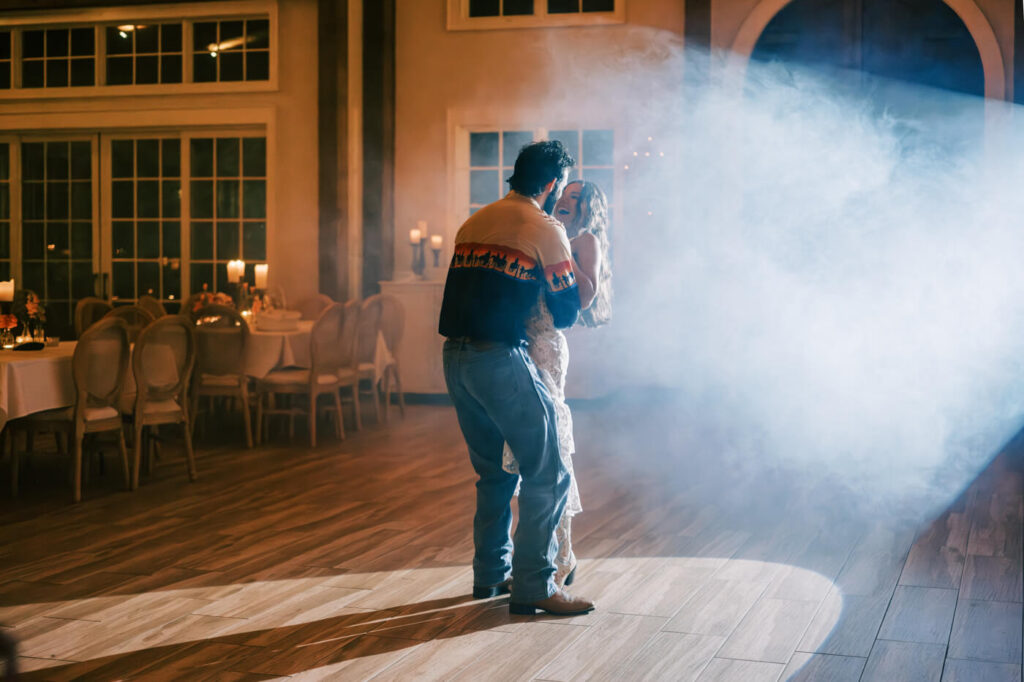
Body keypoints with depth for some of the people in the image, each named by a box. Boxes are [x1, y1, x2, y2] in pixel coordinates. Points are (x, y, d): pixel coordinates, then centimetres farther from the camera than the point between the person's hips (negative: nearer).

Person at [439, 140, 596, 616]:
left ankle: (491, 573, 25)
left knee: (494, 470, 20)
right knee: (546, 473, 0)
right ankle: (534, 586, -1)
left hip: (454, 357, 8)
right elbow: (566, 314, -1)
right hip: (501, 358, -8)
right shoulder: (545, 231, -3)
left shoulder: (473, 223, 16)